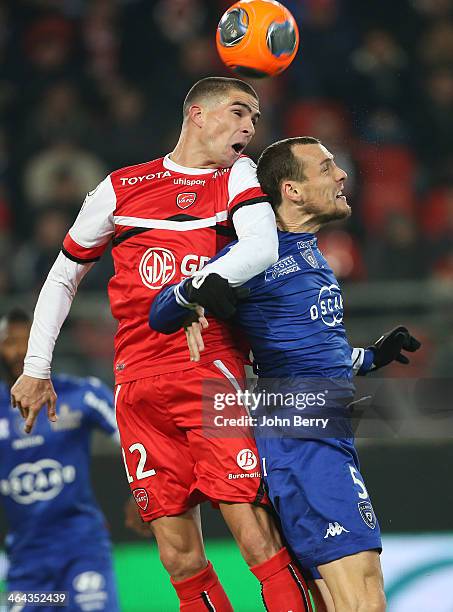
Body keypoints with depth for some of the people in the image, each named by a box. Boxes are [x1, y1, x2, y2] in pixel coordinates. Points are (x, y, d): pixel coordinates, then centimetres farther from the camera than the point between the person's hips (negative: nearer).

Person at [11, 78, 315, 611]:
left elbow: (264, 245, -9)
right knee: (181, 560, 0)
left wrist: (213, 277, -30)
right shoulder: (121, 188, 14)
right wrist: (35, 368, 17)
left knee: (259, 542, -14)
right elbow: (63, 276, 23)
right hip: (138, 385, 2)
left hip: (211, 373, -2)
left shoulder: (237, 176, 11)